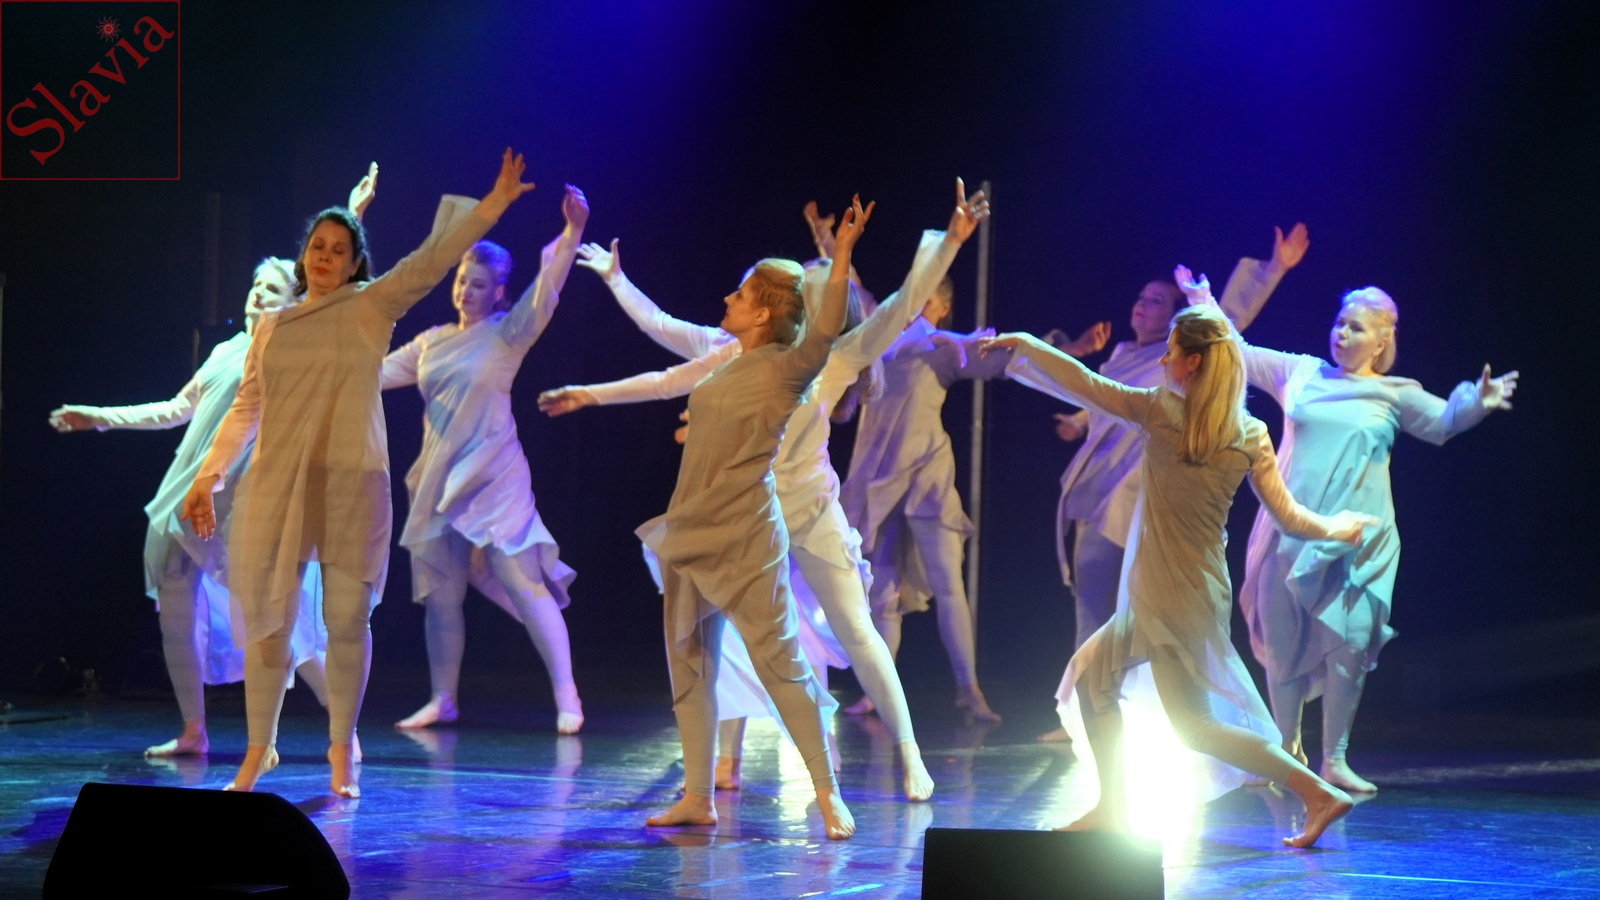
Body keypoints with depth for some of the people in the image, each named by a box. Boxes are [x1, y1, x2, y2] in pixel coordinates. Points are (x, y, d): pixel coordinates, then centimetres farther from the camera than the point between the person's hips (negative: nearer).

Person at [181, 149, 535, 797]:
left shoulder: (371, 309, 4)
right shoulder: (271, 327, 12)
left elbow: (433, 259, -5)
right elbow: (246, 407, 15)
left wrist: (492, 205, -14)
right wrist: (207, 477, 11)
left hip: (350, 485, -2)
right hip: (276, 485, 2)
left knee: (347, 620, 1)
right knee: (266, 619, 2)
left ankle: (341, 752, 14)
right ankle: (258, 751, 13)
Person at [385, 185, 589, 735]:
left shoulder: (508, 335, -3)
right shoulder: (432, 342, 13)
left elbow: (546, 292, -17)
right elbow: (376, 373, 19)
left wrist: (572, 232, -30)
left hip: (494, 477, -6)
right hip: (440, 478, 6)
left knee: (522, 582, -11)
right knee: (440, 592, 8)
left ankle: (566, 696, -9)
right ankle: (442, 700, 17)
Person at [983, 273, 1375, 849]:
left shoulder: (1162, 411, -13)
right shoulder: (1250, 436, 1)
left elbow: (1085, 385, -5)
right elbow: (1286, 516, 5)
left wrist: (1023, 346, 7)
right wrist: (1339, 529, 24)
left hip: (1164, 597, -7)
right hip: (1203, 591, 7)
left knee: (1195, 725, 3)